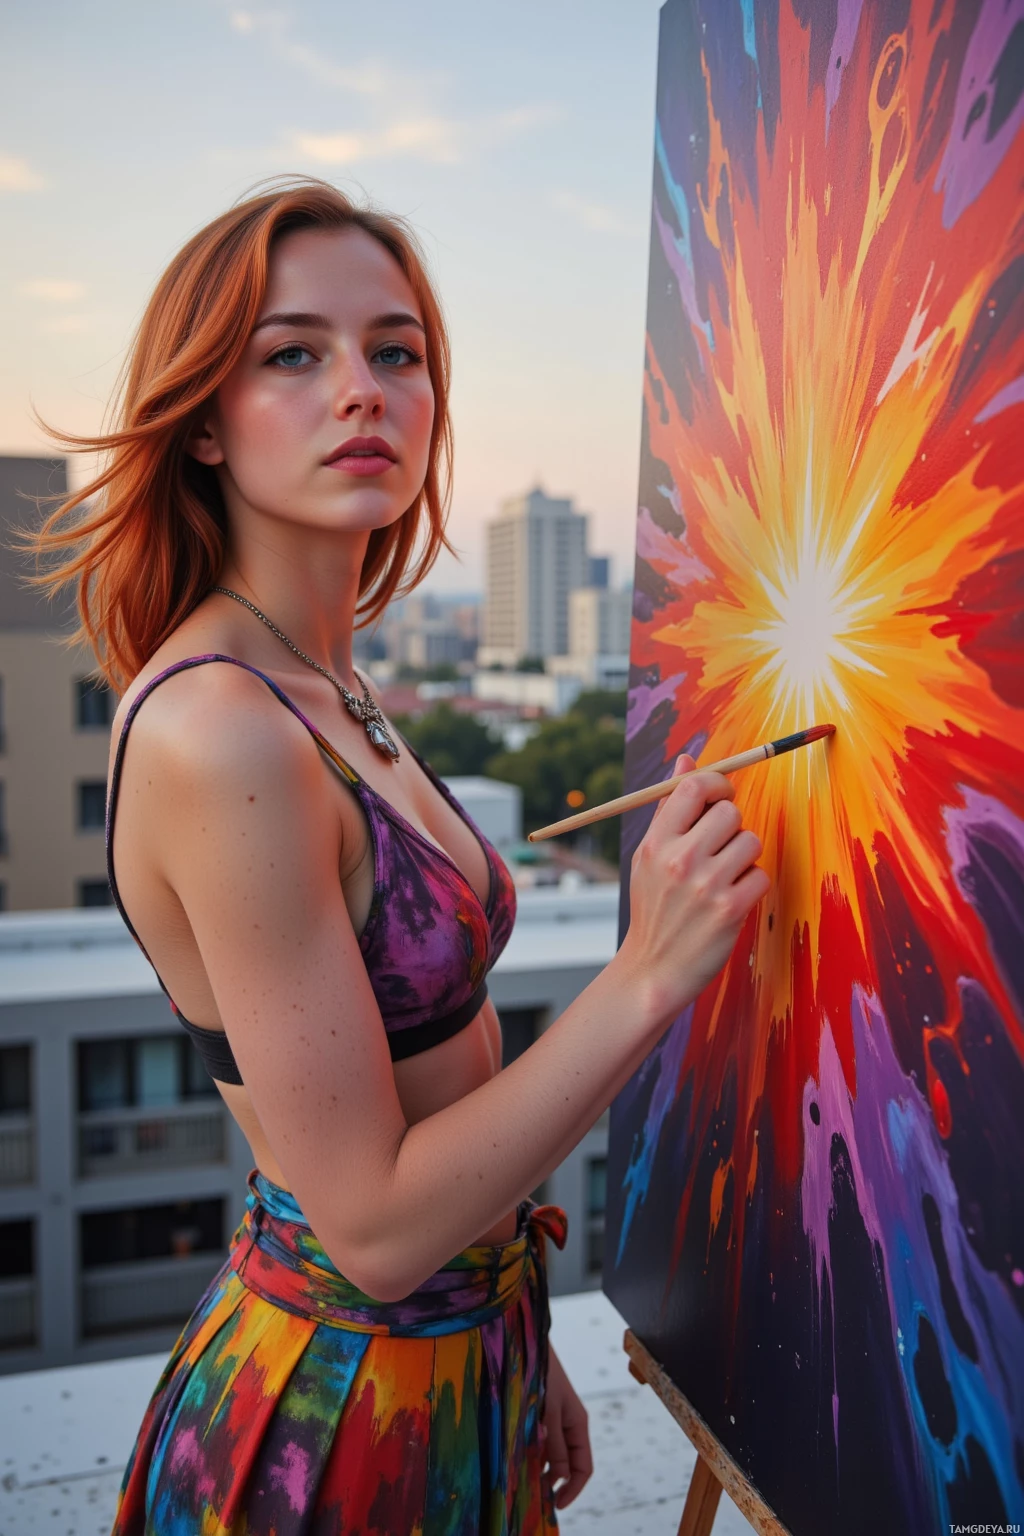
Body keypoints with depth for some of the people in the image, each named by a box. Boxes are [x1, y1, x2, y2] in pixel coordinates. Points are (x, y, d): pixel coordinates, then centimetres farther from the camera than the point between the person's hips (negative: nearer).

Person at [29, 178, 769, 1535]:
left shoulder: (329, 690, 1)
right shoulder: (216, 735, -27)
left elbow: (429, 1061, 6)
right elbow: (376, 1225, -23)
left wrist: (522, 1354, 12)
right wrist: (648, 975, -23)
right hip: (343, 1409, -7)